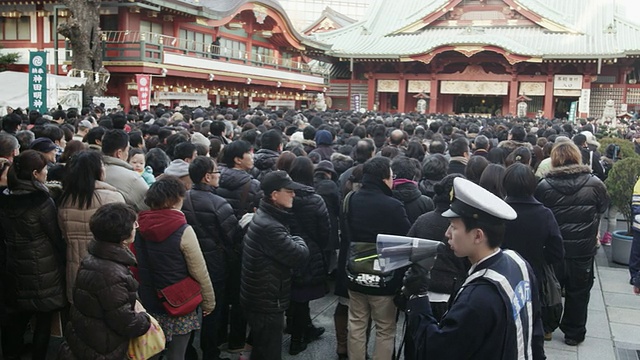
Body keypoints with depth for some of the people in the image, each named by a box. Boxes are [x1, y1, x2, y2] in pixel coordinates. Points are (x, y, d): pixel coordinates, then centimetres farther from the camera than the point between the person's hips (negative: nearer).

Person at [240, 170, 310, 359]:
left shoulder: (266, 216, 8)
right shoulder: (269, 226, -27)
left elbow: (286, 248, 16)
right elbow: (299, 256, -23)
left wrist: (293, 242, -4)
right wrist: (299, 241, -4)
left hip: (261, 299, 10)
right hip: (267, 303, -10)